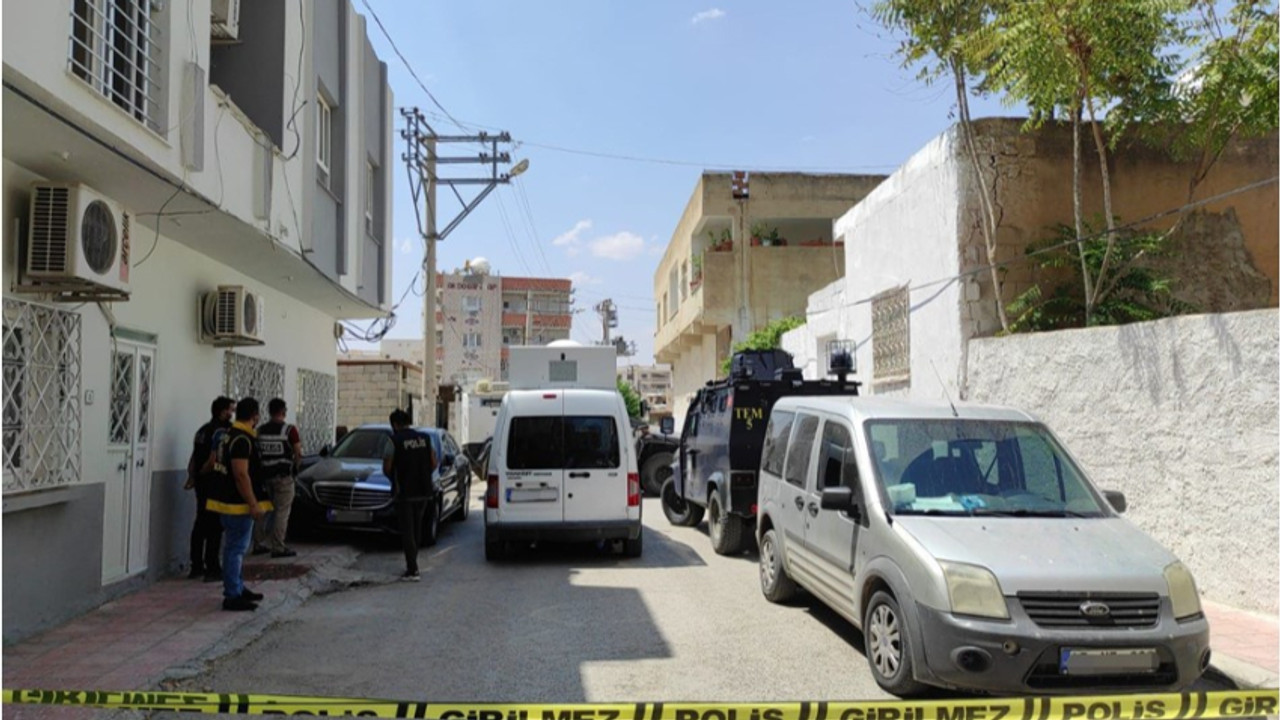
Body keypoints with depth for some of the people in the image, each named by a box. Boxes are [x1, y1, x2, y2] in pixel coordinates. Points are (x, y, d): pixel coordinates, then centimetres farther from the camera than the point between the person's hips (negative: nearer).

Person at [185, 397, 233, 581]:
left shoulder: (203, 430, 15)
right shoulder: (221, 431, -13)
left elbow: (194, 458, 13)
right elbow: (213, 460, -20)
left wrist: (192, 476, 7)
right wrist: (200, 474, -6)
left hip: (202, 483, 9)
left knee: (201, 524, 14)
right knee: (214, 526, -5)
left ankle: (196, 566, 19)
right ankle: (212, 569, -3)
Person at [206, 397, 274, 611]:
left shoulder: (229, 435, 12)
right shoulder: (243, 440, -20)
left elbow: (220, 464, 22)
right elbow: (241, 475, -25)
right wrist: (254, 505, -23)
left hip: (227, 499, 10)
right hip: (238, 503, -10)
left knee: (235, 547, 19)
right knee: (236, 548, -5)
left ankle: (237, 588, 30)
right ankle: (232, 596, -1)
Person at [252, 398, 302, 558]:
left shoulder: (260, 430, 4)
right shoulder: (289, 430, -10)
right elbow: (298, 454, -9)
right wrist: (294, 464, 11)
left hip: (263, 475, 5)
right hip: (283, 476, -5)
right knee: (282, 511, -1)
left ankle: (258, 544, 21)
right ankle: (278, 548, -1)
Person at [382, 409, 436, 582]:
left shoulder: (394, 441, -8)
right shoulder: (425, 438, 6)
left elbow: (387, 468, -9)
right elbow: (433, 464, 5)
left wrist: (395, 480, 10)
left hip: (404, 492, -5)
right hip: (423, 491, 5)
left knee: (407, 531, 0)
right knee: (416, 529, 18)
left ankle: (412, 571, -3)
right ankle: (412, 564, 25)